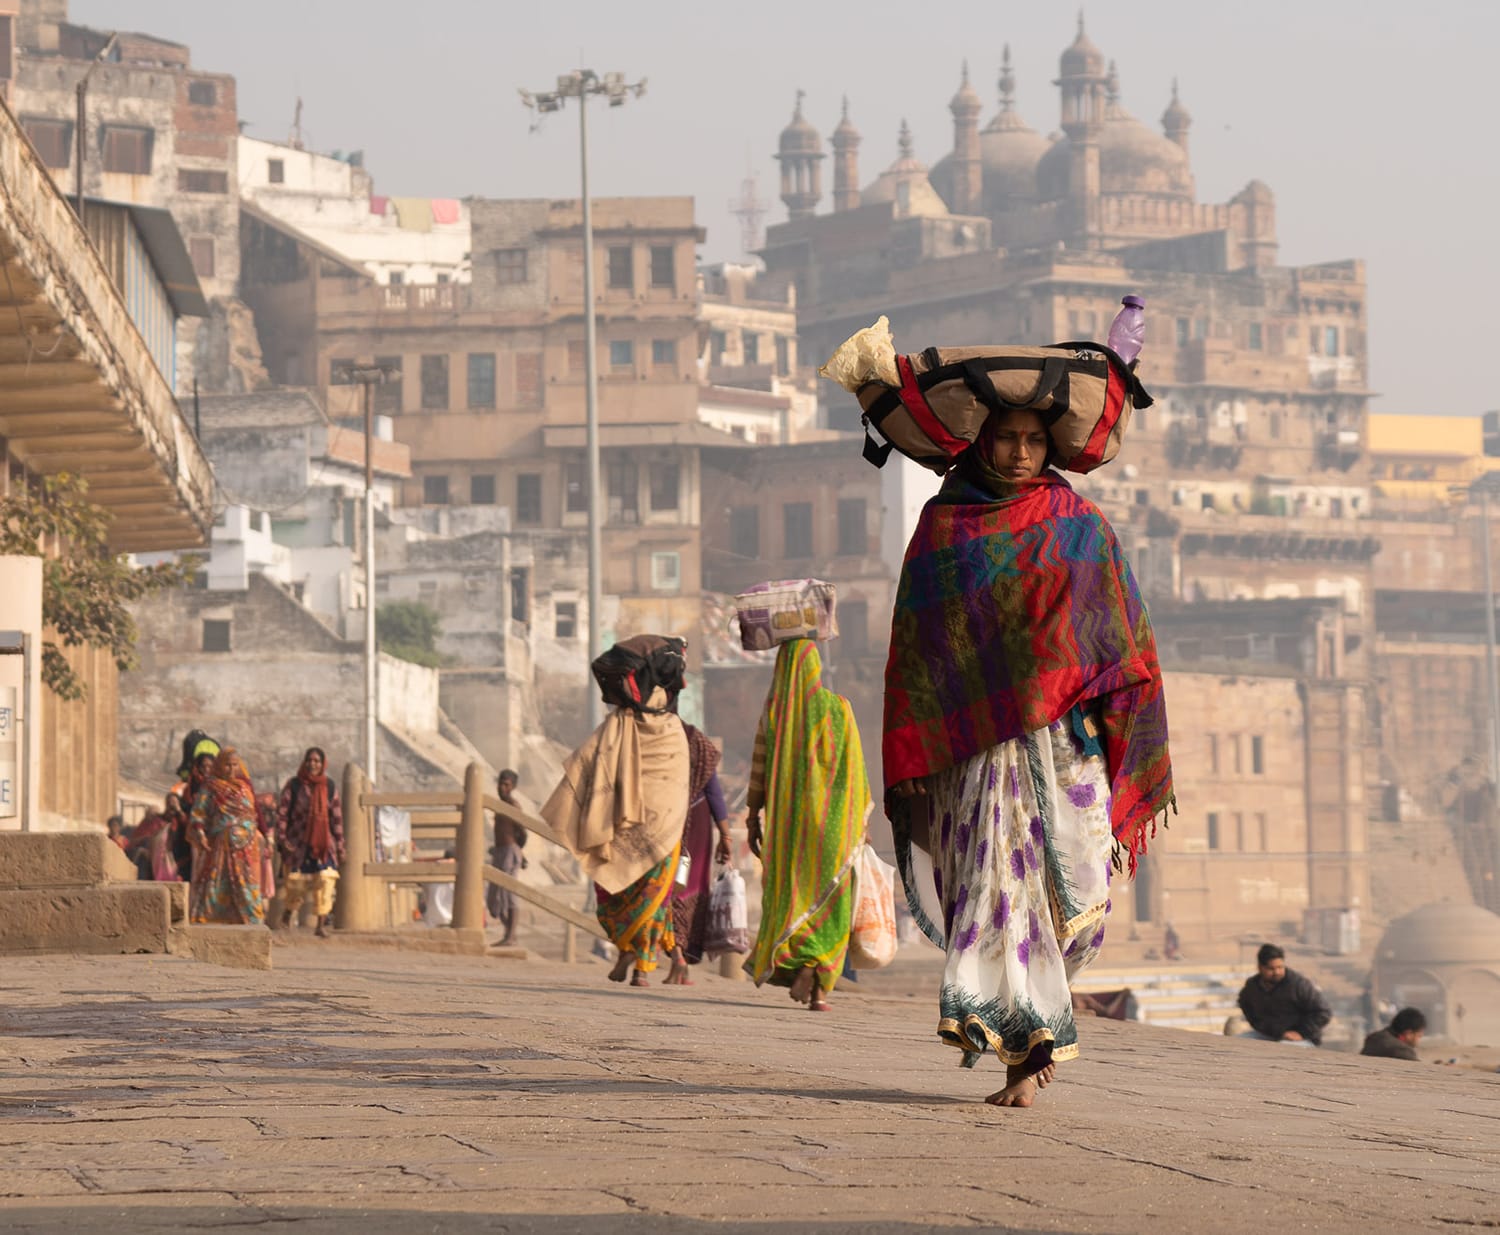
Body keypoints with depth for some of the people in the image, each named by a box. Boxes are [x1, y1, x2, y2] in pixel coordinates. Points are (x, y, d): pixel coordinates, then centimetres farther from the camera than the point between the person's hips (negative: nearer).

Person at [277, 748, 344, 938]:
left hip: (323, 842, 1)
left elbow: (336, 817, 9)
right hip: (298, 842, -1)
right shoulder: (294, 785, -1)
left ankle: (321, 925, -8)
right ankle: (288, 911, 32)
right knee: (295, 881, 1)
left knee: (325, 880, -12)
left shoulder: (329, 787, 6)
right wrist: (282, 838, -12)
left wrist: (339, 845, 8)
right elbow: (282, 813, -1)